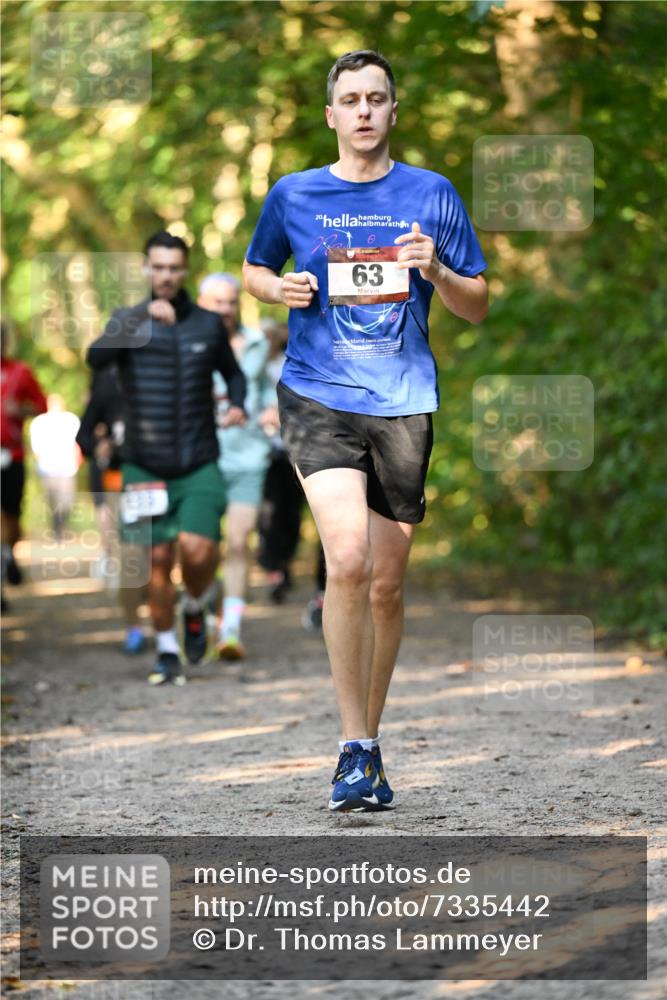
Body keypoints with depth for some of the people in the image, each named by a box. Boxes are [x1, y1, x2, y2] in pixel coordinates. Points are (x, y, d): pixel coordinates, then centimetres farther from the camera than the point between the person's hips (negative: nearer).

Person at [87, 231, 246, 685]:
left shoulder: (210, 325, 5)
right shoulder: (128, 322, 1)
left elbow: (233, 372, 22)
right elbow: (96, 357, -21)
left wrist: (238, 405, 0)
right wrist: (142, 316, -34)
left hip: (199, 466, 0)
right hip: (145, 468, 0)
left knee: (198, 549, -17)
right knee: (158, 561, 0)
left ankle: (194, 609, 15)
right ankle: (167, 653, 15)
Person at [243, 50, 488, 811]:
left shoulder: (432, 196, 6)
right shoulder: (293, 195, 7)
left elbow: (477, 308, 10)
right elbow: (254, 271, 23)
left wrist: (436, 272, -10)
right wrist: (282, 288, 0)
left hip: (403, 405, 2)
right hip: (318, 397, -2)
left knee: (385, 585, 7)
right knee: (347, 560, -22)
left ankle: (368, 740, 25)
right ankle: (355, 748, -14)